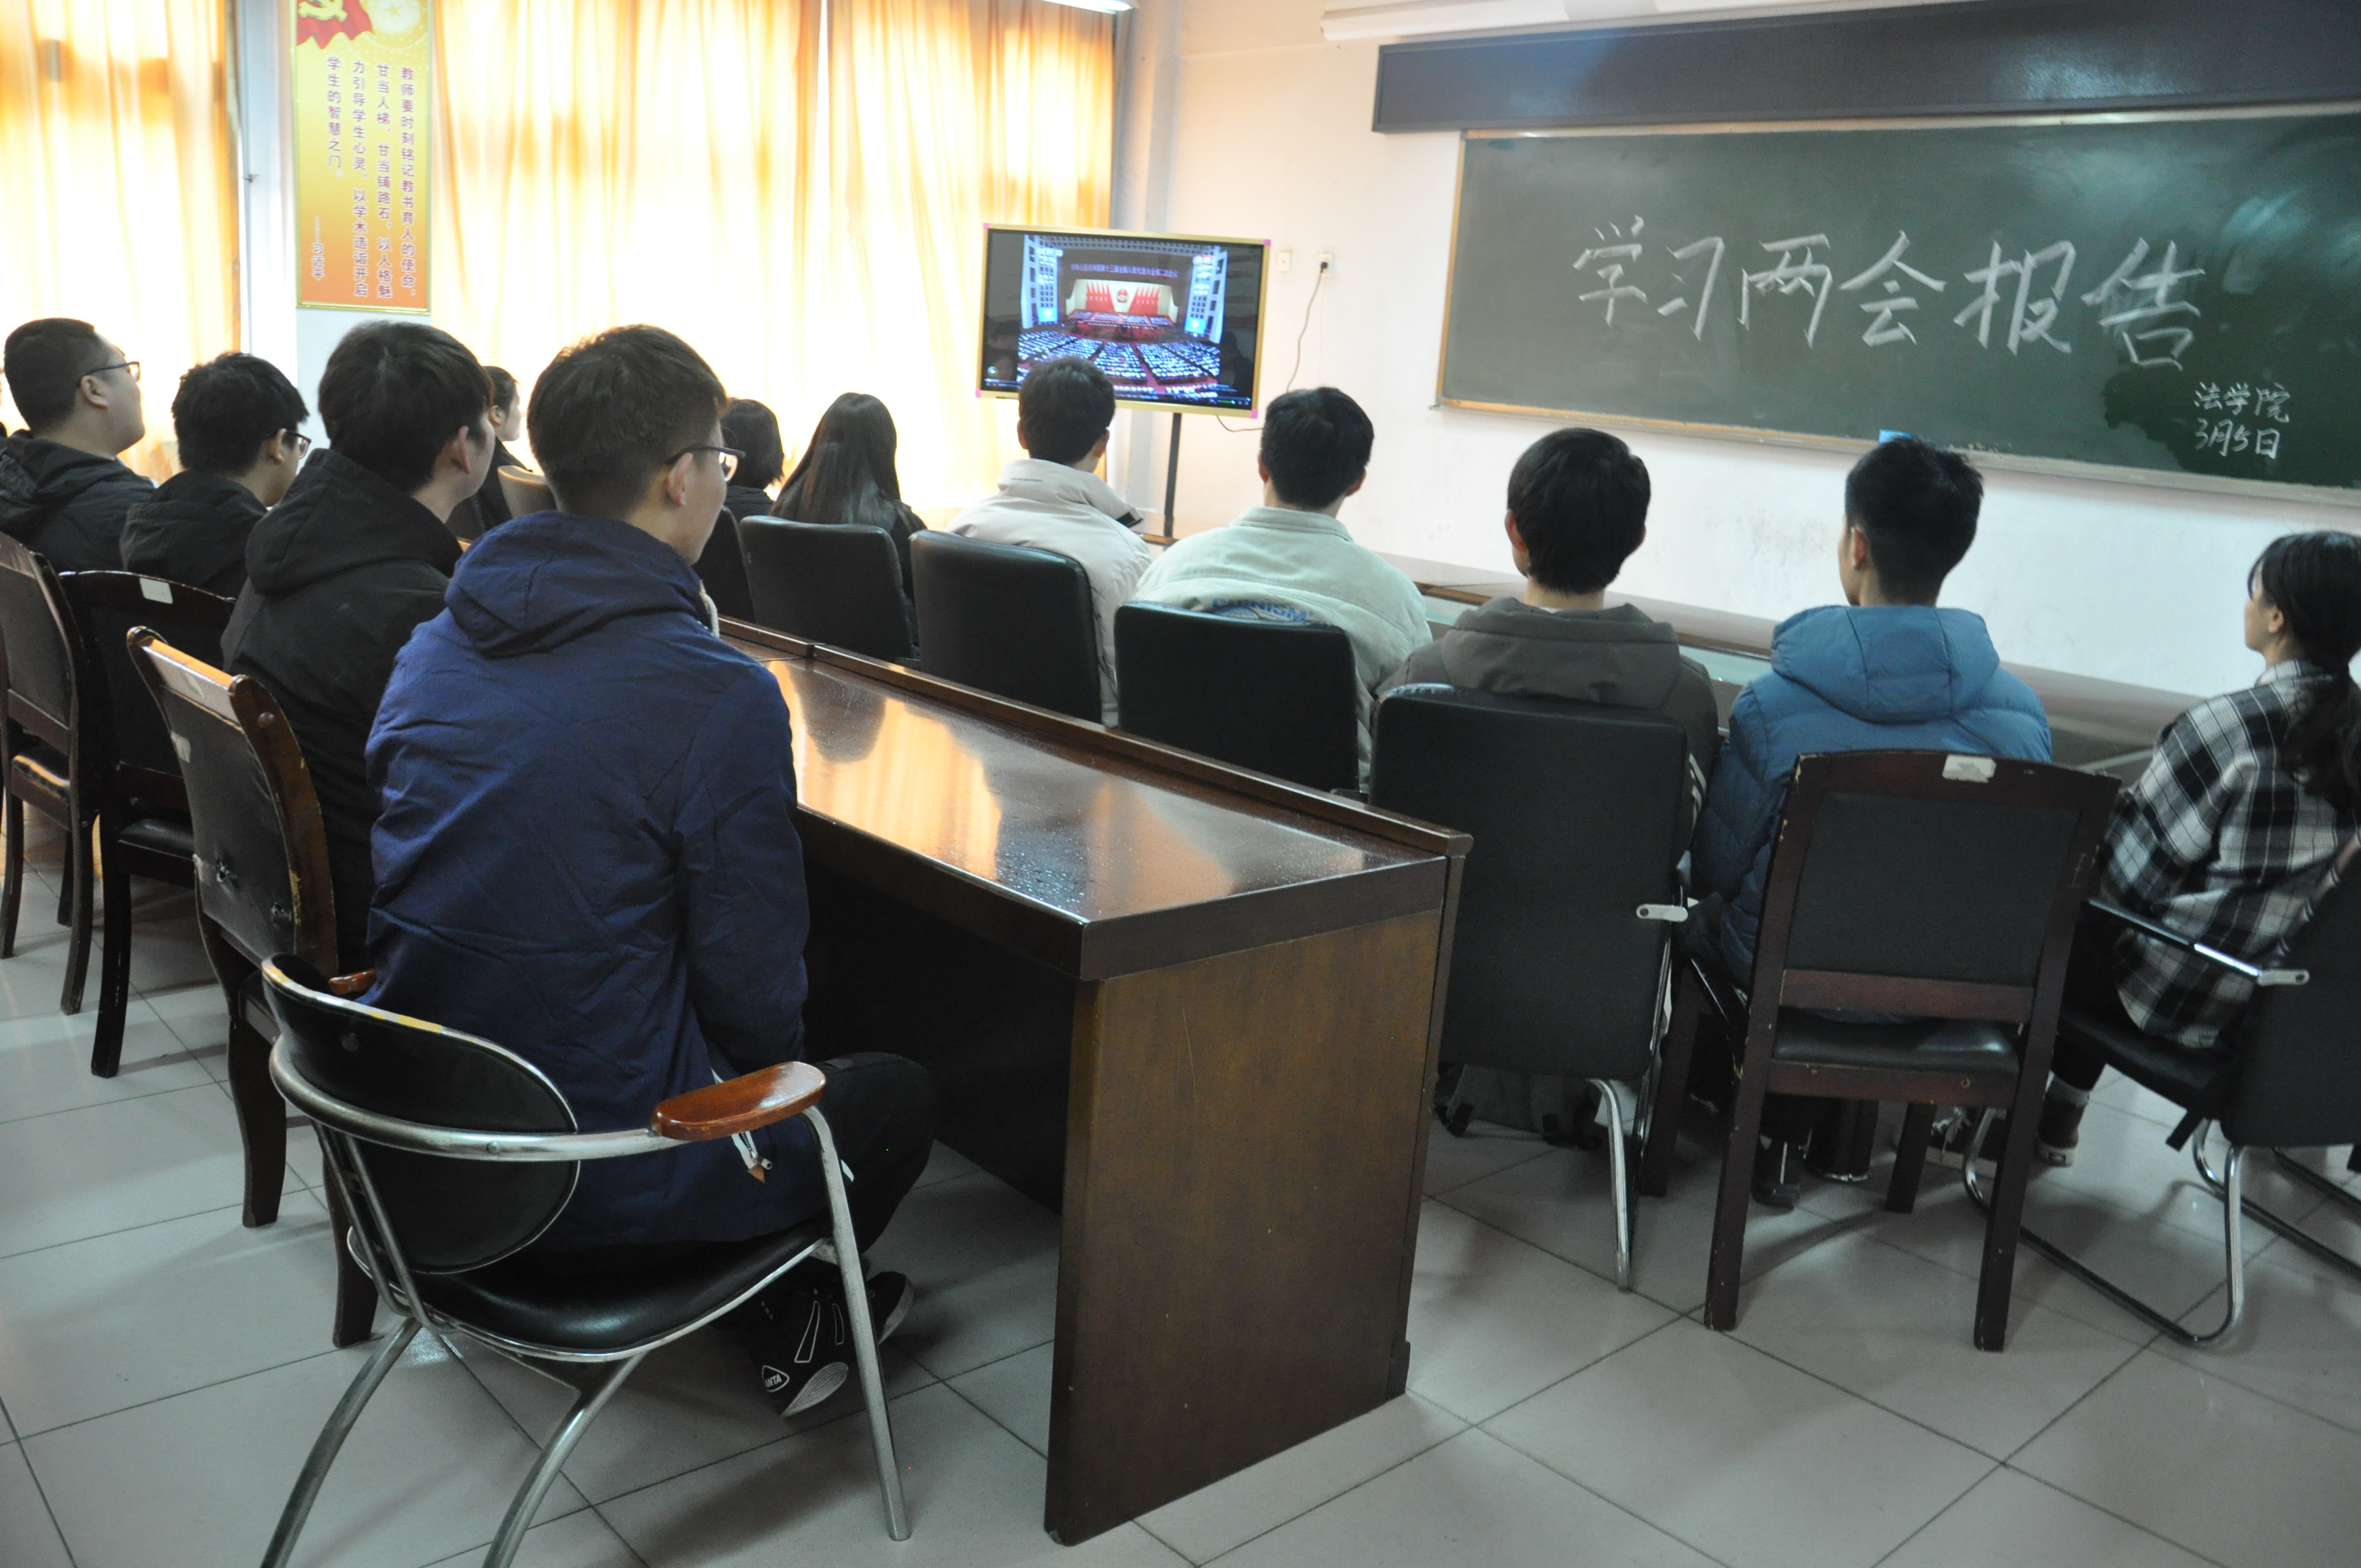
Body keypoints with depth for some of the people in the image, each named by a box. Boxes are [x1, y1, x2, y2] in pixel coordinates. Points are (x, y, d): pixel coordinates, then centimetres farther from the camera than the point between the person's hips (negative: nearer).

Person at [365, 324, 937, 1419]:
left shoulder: (432, 648, 2)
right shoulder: (719, 693, -22)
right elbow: (753, 989, -17)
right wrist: (774, 1066, 7)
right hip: (590, 1183, -7)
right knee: (896, 1096, 17)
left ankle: (785, 1311, 37)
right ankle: (792, 1323, 34)